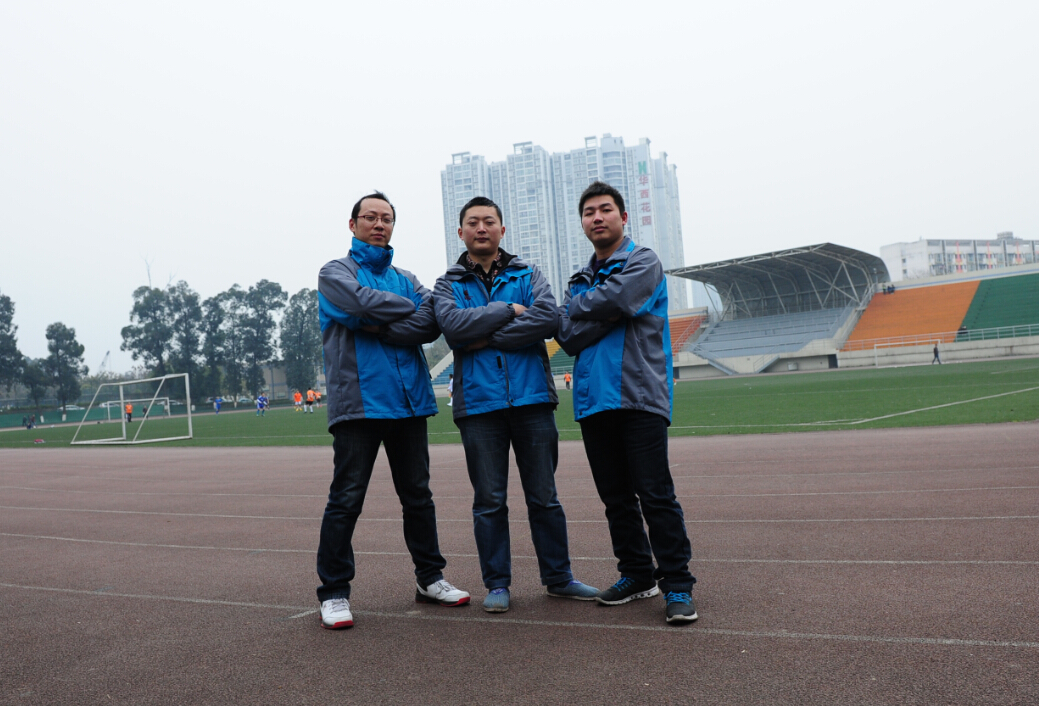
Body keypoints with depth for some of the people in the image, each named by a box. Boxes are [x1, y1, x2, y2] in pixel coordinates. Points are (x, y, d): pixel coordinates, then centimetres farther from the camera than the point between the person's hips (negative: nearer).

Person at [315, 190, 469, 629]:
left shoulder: (406, 279, 18)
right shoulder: (336, 273, 6)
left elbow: (431, 325, -1)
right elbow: (365, 302, -17)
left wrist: (378, 327, -12)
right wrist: (410, 310, -3)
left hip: (409, 401, 5)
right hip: (358, 402, -5)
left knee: (418, 495, 12)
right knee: (346, 499, -4)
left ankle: (429, 577, 24)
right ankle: (334, 593, 6)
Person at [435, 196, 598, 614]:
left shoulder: (528, 274, 11)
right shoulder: (448, 285, 11)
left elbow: (548, 318, -8)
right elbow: (453, 325, -11)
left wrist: (487, 338, -11)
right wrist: (508, 310, -9)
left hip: (532, 397, 1)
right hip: (478, 403, 0)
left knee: (544, 496, 7)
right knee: (489, 500, 5)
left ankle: (558, 576, 20)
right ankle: (497, 583, 16)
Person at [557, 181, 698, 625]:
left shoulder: (642, 262, 2)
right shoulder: (580, 279, 19)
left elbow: (612, 300, -17)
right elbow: (568, 337, 5)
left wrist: (580, 308, 2)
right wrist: (604, 317, -11)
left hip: (638, 396, -6)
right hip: (593, 400, 6)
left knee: (655, 495, -6)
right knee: (616, 498, 12)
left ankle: (677, 584, 1)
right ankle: (637, 574, 23)